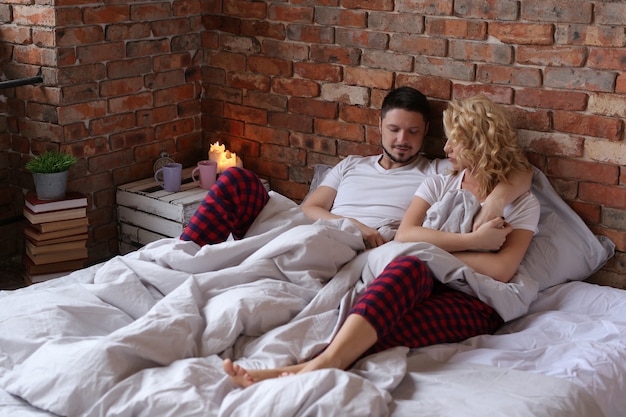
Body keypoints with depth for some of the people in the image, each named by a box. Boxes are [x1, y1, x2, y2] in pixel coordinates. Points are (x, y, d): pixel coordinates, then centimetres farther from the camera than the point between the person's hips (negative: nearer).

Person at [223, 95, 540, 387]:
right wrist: (473, 240, -7)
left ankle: (314, 366, -58)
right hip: (423, 284, 3)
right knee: (409, 266, -38)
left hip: (475, 303, -2)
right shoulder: (438, 186, 22)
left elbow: (502, 270, -5)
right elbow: (403, 236, 2)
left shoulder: (522, 203, 12)